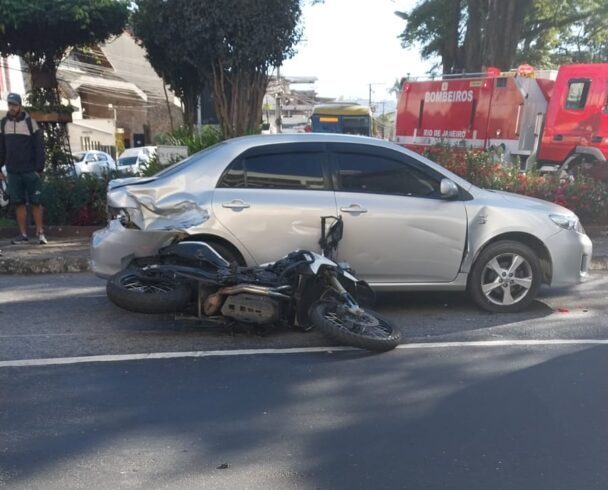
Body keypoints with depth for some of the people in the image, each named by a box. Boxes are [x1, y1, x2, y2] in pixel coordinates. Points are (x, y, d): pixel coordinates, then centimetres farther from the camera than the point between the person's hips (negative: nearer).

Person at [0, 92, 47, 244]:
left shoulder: (30, 122, -1)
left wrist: (39, 168, -10)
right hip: (13, 171, 3)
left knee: (35, 202, 0)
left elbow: (39, 147, -3)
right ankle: (23, 234, 8)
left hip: (30, 171, -3)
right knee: (18, 203, 4)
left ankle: (40, 233, 5)